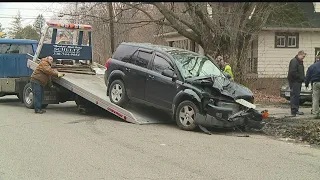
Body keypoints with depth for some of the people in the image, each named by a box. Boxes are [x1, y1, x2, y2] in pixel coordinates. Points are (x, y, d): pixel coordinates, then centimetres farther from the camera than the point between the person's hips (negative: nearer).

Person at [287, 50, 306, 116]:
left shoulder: (300, 62, 20)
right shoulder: (294, 61, -13)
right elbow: (293, 72, -23)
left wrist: (303, 78, 10)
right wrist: (301, 78, -17)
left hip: (298, 81, 10)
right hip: (294, 81, -10)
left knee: (297, 95, 14)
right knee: (294, 95, -11)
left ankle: (296, 110, 21)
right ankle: (294, 110, -12)